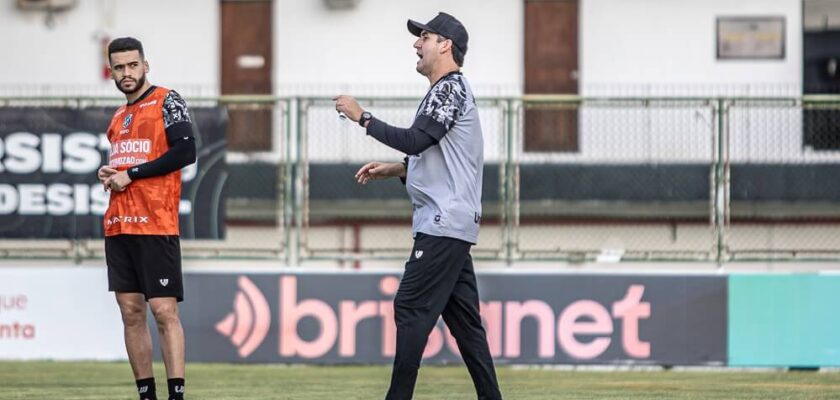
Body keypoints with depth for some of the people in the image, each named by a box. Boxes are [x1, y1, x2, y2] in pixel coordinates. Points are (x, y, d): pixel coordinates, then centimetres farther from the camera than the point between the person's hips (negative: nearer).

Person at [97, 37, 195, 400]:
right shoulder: (118, 117, 20)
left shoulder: (167, 101, -2)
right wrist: (107, 174, 6)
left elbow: (185, 152, -13)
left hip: (156, 224, -7)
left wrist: (130, 174, -12)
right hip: (118, 226, 8)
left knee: (164, 310, -11)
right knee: (131, 312, 5)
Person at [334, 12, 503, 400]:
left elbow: (415, 140, -22)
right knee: (462, 316, 8)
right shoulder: (446, 91, 22)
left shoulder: (450, 88, -10)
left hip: (444, 224, -10)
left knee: (412, 308, -12)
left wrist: (362, 117, -15)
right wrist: (393, 169, 17)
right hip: (449, 225, 10)